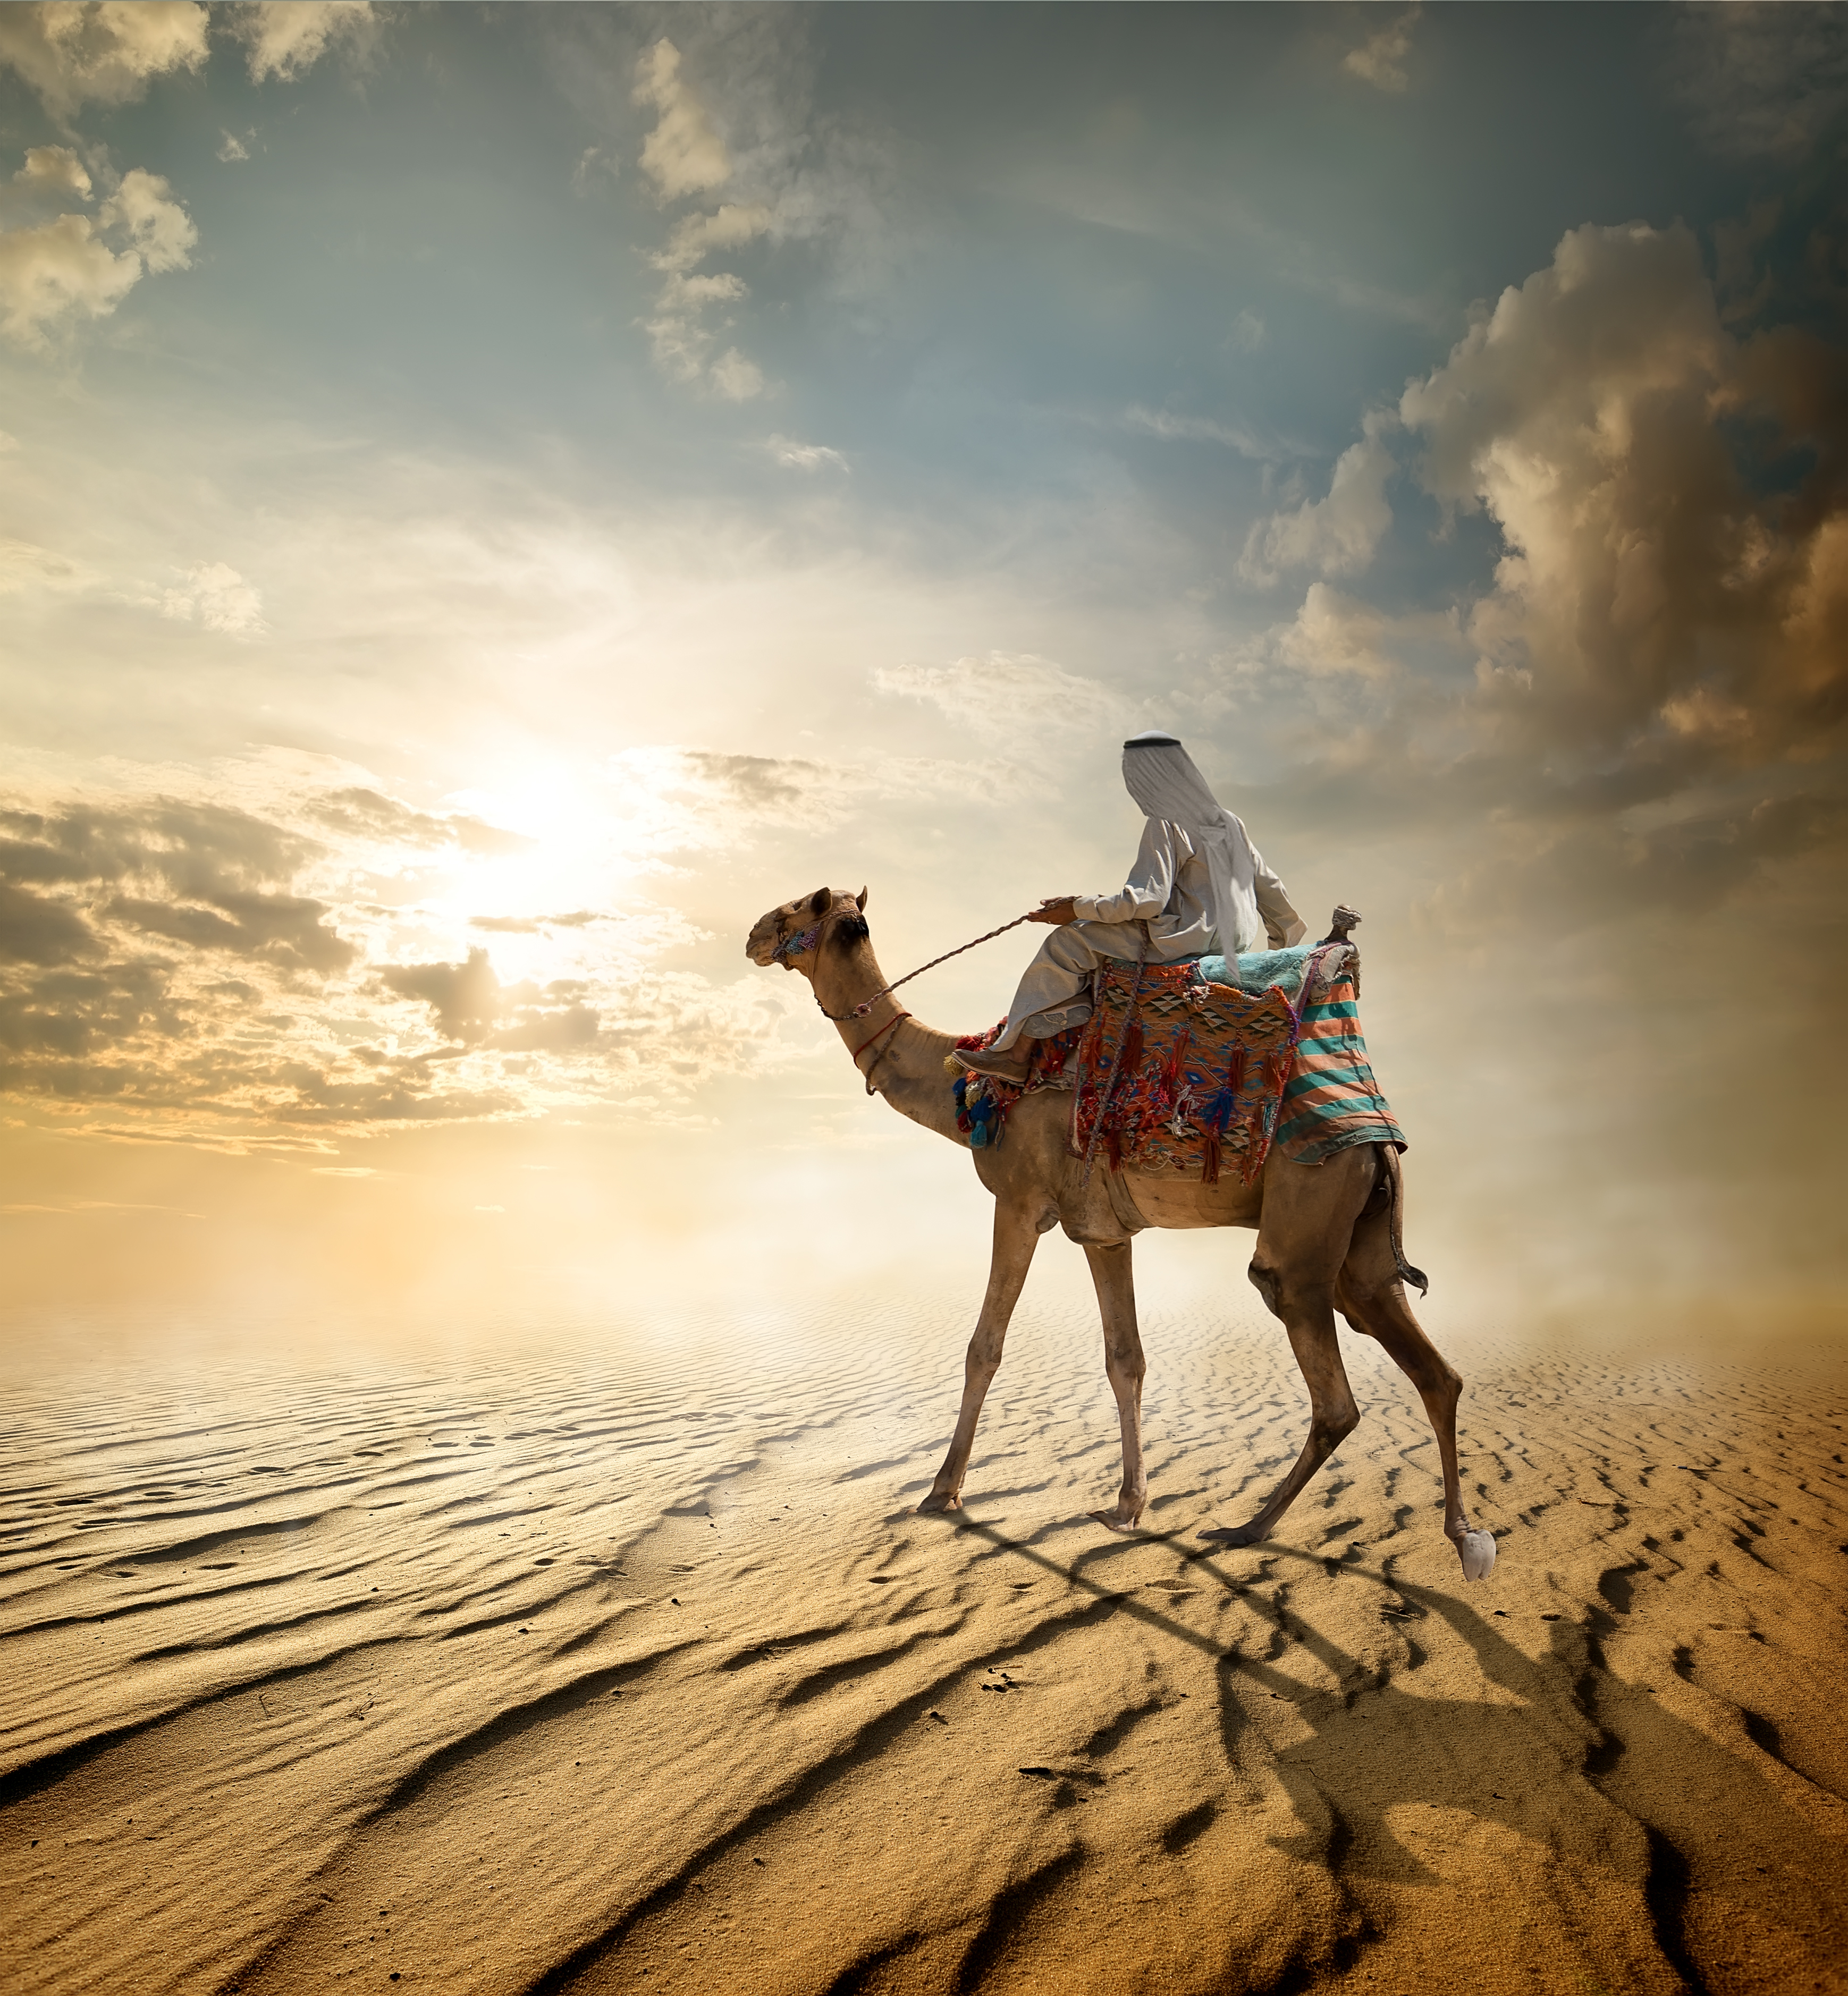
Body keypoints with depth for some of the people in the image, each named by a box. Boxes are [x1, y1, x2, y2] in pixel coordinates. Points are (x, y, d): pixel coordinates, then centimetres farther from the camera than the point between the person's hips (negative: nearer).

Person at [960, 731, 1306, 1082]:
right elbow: (1268, 886, 18)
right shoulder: (1227, 822, 14)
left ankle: (1016, 1052, -7)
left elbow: (1147, 899, -20)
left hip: (1183, 939, -9)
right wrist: (1287, 939, 33)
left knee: (1067, 942, -4)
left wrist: (1079, 908, -10)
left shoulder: (1165, 825, -11)